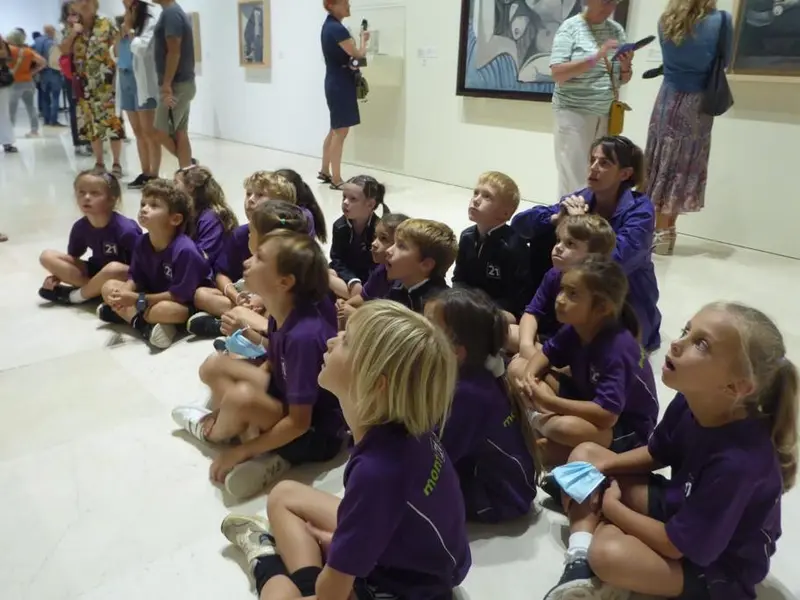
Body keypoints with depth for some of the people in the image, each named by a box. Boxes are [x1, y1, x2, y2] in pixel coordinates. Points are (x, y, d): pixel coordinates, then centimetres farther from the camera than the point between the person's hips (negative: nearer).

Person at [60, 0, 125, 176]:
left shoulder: (106, 24, 0)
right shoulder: (74, 27, 11)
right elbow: (64, 50, 6)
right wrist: (72, 33, -5)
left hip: (106, 82, -4)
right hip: (85, 83, 4)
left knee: (112, 121, -7)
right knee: (91, 122, 8)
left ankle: (116, 163, -1)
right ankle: (99, 162, 16)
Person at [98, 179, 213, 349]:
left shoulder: (184, 250, -29)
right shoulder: (142, 243, -7)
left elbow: (180, 295, -27)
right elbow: (135, 279, 2)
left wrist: (138, 300, -25)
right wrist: (123, 294, -21)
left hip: (187, 305, -8)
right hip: (154, 296, 8)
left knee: (165, 310, -40)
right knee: (109, 287, -3)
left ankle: (121, 313, -12)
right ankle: (146, 327, -20)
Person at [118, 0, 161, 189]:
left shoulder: (149, 23, -3)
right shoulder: (126, 23, 17)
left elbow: (141, 48, -16)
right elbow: (120, 51, 15)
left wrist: (129, 29, -5)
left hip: (142, 81, -7)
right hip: (126, 80, 7)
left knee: (149, 133, -7)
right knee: (138, 133, 8)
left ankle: (154, 175, -5)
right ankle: (145, 173, 13)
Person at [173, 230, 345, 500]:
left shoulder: (304, 335, -32)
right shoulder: (280, 316, -6)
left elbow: (299, 423, -28)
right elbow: (272, 368, 11)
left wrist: (241, 451, -19)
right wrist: (226, 411, 3)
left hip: (317, 434, -9)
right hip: (288, 400, 9)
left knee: (242, 396, -33)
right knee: (215, 365, 7)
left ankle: (213, 432, 5)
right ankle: (265, 453, -5)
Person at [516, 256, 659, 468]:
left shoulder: (617, 349, -33)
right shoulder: (575, 329, -11)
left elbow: (606, 415, -38)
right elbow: (546, 353, 6)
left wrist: (548, 401, -33)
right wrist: (530, 377, -17)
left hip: (628, 429, -7)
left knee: (563, 427, -40)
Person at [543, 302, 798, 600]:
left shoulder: (738, 462, -37)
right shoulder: (690, 401, -16)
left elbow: (675, 545, -25)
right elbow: (657, 454, 7)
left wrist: (611, 506, -12)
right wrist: (604, 465, -9)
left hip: (718, 568, -8)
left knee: (608, 551, -36)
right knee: (585, 453, 2)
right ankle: (580, 559, -12)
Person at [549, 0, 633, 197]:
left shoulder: (617, 30, 11)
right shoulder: (570, 27, -3)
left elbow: (623, 80, 16)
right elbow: (557, 73, -14)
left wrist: (626, 66, -6)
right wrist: (595, 58, -23)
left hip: (608, 114, 5)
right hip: (574, 112, -4)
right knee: (574, 176, -6)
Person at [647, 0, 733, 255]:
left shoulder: (665, 21, 1)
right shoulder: (720, 21, -9)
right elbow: (724, 61, 4)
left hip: (668, 99, 3)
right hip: (696, 103, -3)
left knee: (662, 164, 9)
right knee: (683, 167, 3)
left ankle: (655, 226, 13)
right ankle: (665, 232, 6)